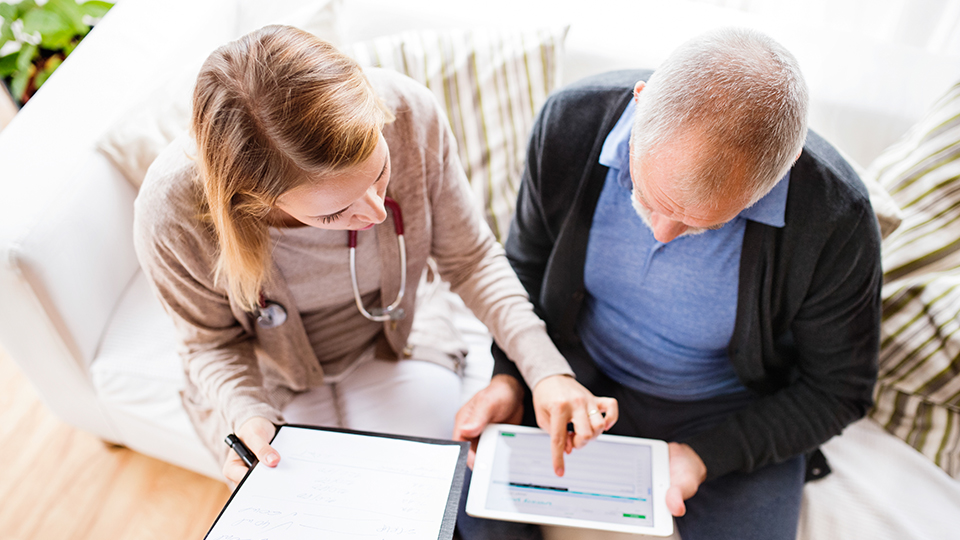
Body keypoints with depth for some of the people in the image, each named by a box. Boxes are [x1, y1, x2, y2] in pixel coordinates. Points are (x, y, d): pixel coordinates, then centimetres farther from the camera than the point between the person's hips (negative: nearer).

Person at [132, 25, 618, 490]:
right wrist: (245, 416, -31)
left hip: (394, 347, 1)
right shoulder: (172, 211, -33)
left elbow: (470, 259, -14)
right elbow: (214, 342, -10)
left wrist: (546, 369, -24)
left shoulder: (409, 113, -29)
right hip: (270, 382, 0)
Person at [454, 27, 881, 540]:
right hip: (577, 379, 1)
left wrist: (706, 455, -19)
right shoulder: (571, 121, -21)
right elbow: (527, 267, -3)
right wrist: (510, 377, -16)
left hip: (728, 417, 0)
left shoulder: (836, 219, -27)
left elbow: (835, 388, -10)